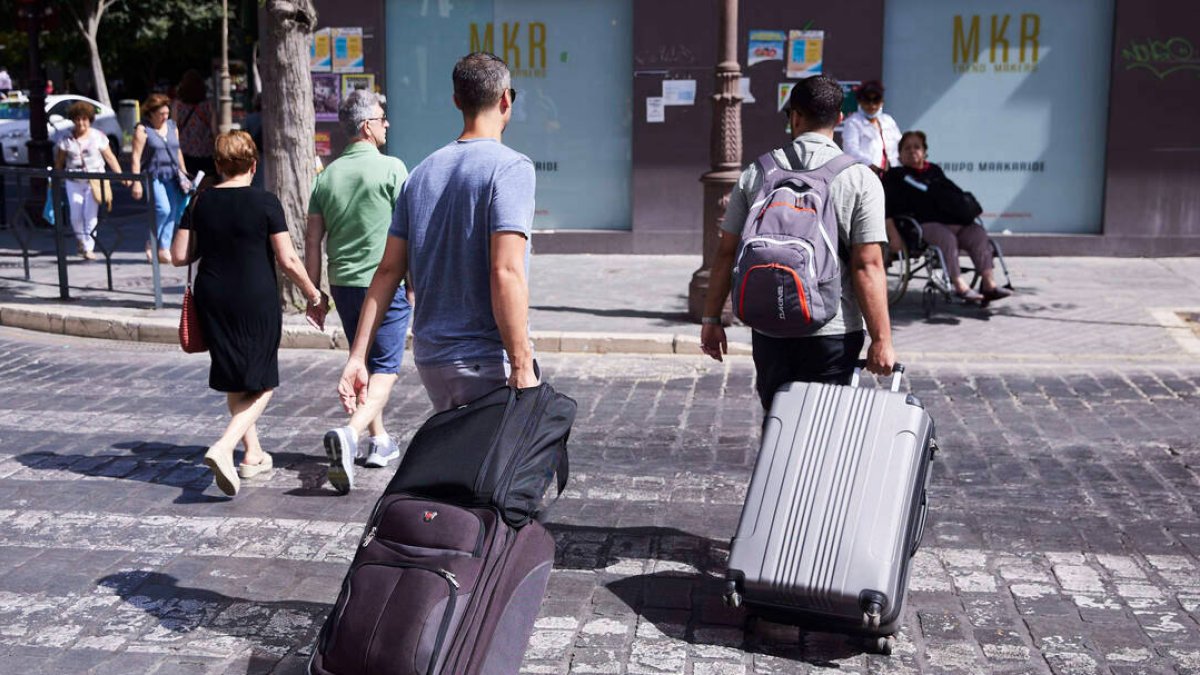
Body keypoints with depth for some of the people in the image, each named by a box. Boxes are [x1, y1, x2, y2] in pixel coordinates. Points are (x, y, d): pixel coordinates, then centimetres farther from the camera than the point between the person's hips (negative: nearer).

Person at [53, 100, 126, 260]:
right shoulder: (65, 139, 2)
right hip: (74, 181, 2)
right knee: (76, 215, 0)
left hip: (95, 180, -1)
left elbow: (110, 158, 2)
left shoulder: (98, 136, 0)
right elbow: (59, 163, 7)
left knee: (91, 214, -9)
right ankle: (81, 242, 26)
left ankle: (89, 248, -1)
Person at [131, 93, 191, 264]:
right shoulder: (142, 129, -4)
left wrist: (184, 173, 20)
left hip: (172, 175, 6)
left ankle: (164, 249, 5)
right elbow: (136, 157, -8)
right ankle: (151, 244, 2)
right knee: (163, 209, -18)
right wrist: (137, 182, -13)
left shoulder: (172, 126, 14)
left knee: (173, 211, -1)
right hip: (153, 175, -6)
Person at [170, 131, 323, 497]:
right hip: (257, 302, -5)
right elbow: (287, 259, -11)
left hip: (213, 301, 5)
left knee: (234, 382, 19)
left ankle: (252, 454, 28)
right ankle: (223, 448, -16)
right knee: (261, 384, 5)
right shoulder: (265, 203, -10)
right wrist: (312, 293, 3)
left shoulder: (202, 202, 2)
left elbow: (179, 256, 3)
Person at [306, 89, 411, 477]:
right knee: (386, 368, 0)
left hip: (343, 285, 6)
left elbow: (313, 241, 8)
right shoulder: (391, 169, -9)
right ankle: (351, 432, -20)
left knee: (363, 363, 19)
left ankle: (379, 441, 26)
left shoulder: (328, 175, 7)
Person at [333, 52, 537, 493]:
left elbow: (388, 270, 8)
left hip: (430, 357, 7)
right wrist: (523, 367, -19)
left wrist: (357, 356, 9)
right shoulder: (510, 167, -10)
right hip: (486, 360, -7)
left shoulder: (421, 173, 11)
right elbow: (505, 273, -21)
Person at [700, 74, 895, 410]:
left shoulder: (755, 174, 4)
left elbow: (726, 253, 4)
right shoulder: (861, 180, -5)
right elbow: (867, 266, -11)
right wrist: (881, 339, -7)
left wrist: (711, 319, 12)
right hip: (833, 332, -2)